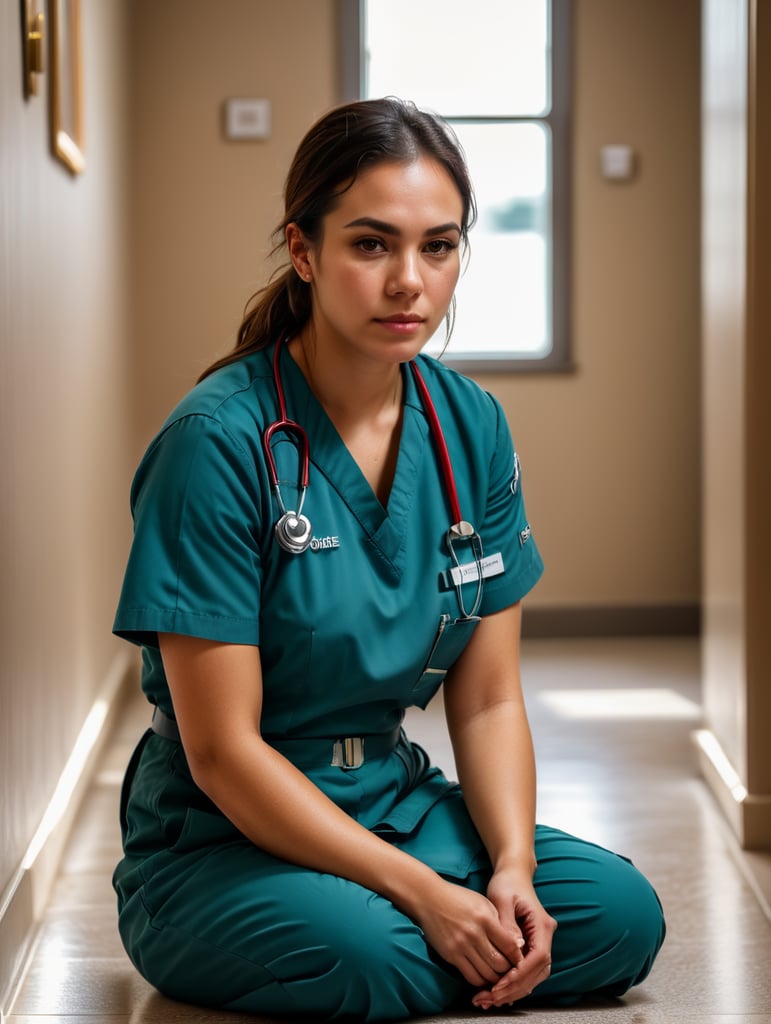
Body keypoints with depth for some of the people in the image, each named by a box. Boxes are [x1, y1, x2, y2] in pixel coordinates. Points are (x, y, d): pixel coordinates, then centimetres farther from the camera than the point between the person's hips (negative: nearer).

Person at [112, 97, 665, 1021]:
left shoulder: (472, 428, 1)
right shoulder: (219, 442, -19)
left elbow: (488, 700, 4)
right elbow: (223, 751, -19)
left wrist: (512, 867, -14)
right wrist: (424, 894, -21)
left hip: (399, 807, 6)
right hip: (221, 843, -5)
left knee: (623, 913, -15)